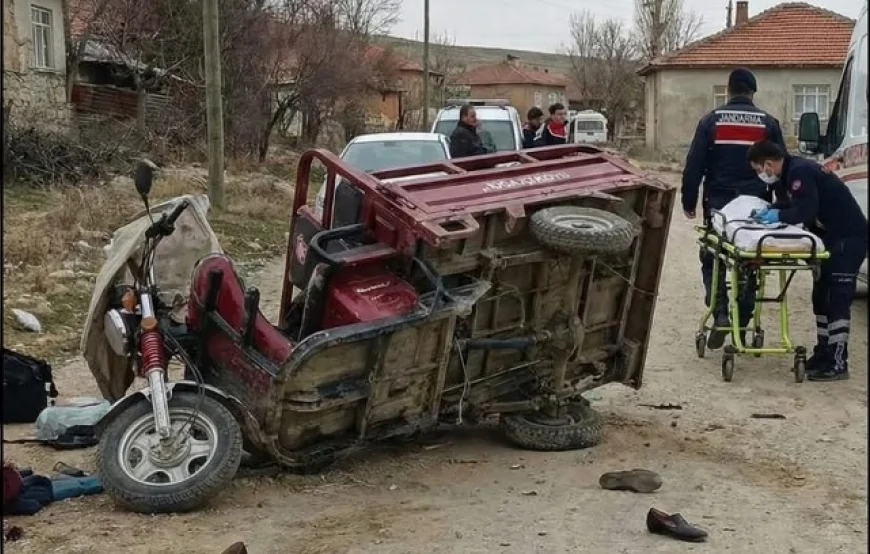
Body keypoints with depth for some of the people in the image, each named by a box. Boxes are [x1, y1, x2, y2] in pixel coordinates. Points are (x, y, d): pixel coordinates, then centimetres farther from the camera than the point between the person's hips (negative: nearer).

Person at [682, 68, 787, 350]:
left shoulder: (711, 120, 1)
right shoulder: (768, 123, 5)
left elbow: (694, 165, -1)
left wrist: (689, 201, 5)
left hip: (719, 203, -1)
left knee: (712, 261, 10)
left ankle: (720, 314, -8)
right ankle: (742, 323, 11)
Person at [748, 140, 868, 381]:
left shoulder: (800, 172, -21)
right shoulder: (790, 173, 10)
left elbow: (805, 212, -26)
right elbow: (787, 202, 21)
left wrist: (779, 216, -10)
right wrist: (771, 211, 3)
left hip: (849, 237, -11)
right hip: (832, 237, 11)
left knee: (838, 300, -11)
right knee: (822, 296, 16)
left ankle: (838, 363, -9)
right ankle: (824, 352, 25)